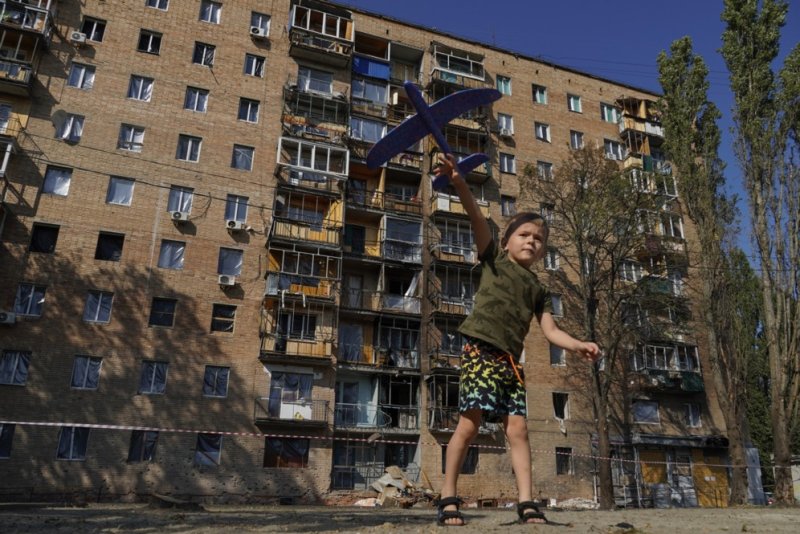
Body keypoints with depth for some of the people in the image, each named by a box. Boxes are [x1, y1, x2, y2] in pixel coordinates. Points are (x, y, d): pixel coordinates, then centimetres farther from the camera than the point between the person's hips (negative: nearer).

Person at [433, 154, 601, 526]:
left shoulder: (538, 289, 21)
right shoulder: (494, 259, 10)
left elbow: (551, 331, 14)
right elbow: (477, 218, -5)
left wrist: (579, 346, -5)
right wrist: (459, 183, -20)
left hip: (510, 360, 5)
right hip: (480, 350, -5)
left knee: (518, 429, -1)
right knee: (470, 423, -11)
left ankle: (526, 504, 2)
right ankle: (448, 499, -2)